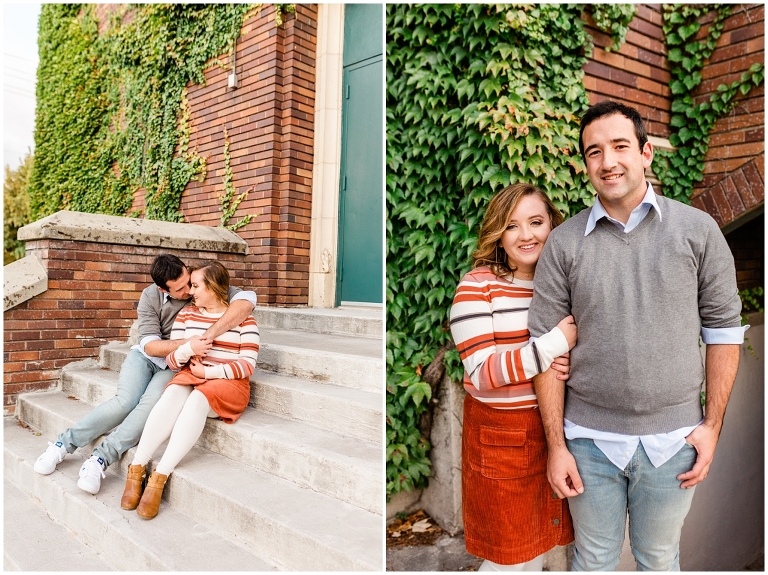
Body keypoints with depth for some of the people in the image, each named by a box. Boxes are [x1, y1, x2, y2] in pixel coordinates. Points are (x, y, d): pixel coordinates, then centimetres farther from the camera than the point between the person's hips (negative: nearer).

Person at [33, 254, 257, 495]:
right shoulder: (151, 296, -10)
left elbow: (247, 299, -30)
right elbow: (150, 345, -13)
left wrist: (210, 334, -37)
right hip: (146, 356, 1)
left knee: (152, 403, -29)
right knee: (125, 401, -23)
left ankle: (101, 457, -21)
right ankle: (65, 442, -5)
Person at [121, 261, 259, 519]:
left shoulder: (243, 318, -1)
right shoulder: (186, 315, 10)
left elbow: (247, 364, -7)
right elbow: (172, 360, 7)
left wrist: (208, 372, -15)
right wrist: (188, 348, -15)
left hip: (228, 383, -3)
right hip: (190, 376, 3)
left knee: (196, 399, -35)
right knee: (173, 394, -31)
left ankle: (159, 476, -38)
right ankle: (137, 469, -33)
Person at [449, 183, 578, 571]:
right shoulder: (478, 285, -12)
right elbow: (481, 373, -19)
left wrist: (573, 364, -10)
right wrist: (555, 345, -26)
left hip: (557, 426, 5)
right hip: (502, 436, -5)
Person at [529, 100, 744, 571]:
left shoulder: (698, 230, -3)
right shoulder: (564, 243, -5)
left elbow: (723, 329, 1)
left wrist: (713, 424, -2)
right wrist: (555, 444, -4)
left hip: (672, 439, 0)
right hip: (589, 438, 0)